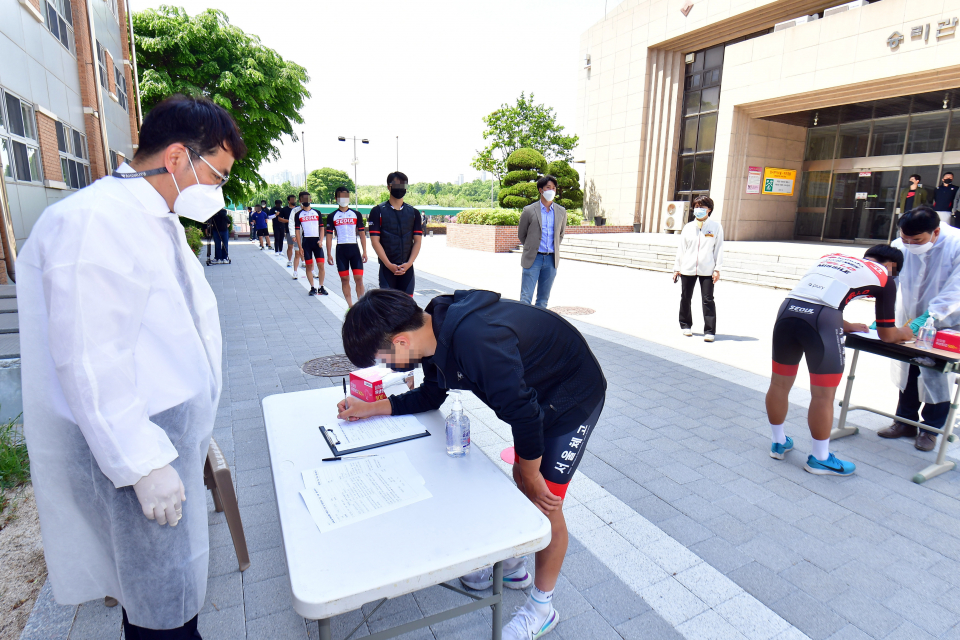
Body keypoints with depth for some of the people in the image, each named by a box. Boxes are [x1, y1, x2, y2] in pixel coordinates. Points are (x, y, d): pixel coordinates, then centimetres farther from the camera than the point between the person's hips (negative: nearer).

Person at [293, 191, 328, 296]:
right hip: (306, 241, -1)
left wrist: (320, 240, -5)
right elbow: (297, 231, 3)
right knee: (309, 265, 1)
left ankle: (321, 287, 7)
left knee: (321, 265, -4)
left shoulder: (317, 212, 10)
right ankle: (312, 288, 10)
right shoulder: (298, 214, 6)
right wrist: (300, 247, -4)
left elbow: (321, 227, 10)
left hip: (316, 241, 1)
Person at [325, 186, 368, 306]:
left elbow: (362, 233, 7)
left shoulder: (356, 214, 7)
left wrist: (364, 252, 1)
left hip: (354, 248, 0)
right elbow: (329, 235, 4)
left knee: (359, 278, -5)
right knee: (344, 279, 3)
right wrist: (329, 254, -2)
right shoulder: (332, 216, 5)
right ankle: (350, 305, 11)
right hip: (341, 249, 0)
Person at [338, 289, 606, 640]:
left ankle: (541, 608, 24)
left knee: (545, 504, 1)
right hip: (535, 393, 8)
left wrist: (531, 474, -14)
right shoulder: (436, 332, -9)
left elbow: (523, 412, -30)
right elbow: (431, 395, 9)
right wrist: (372, 408, 2)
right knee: (520, 480, 18)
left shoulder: (476, 341, -39)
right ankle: (512, 565, 41)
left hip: (574, 397, -8)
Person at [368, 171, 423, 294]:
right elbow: (375, 240, -5)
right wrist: (389, 265, -13)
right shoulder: (378, 211, 2)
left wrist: (409, 263, -8)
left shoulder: (413, 213, 10)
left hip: (407, 268, 3)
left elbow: (417, 241, 6)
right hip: (387, 267, -3)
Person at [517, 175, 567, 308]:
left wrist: (554, 249, 15)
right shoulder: (529, 210, -2)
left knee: (544, 299, 9)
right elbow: (521, 235, 8)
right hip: (533, 259, -3)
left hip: (551, 259, 3)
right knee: (526, 298, -6)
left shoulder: (561, 212, 7)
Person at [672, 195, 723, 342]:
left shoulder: (715, 227, 3)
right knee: (685, 298, 10)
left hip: (707, 270, -2)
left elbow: (718, 249, 2)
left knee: (708, 300, -5)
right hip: (687, 269, 3)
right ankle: (686, 325, 28)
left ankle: (710, 331, -2)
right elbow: (681, 248, 11)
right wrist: (677, 268, 8)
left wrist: (717, 269, -4)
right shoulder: (688, 227, 9)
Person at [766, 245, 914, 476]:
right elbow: (887, 334, 24)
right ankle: (819, 459, 24)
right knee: (823, 396, 9)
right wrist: (904, 333, 46)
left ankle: (779, 443, 35)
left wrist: (848, 327, 53)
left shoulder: (832, 257, 31)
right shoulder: (884, 277, 18)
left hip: (788, 309, 5)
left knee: (779, 384, 18)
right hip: (823, 320, -5)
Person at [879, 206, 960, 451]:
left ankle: (931, 428, 19)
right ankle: (905, 421, 25)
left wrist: (927, 317, -34)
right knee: (907, 370, 10)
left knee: (939, 375, 3)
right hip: (910, 319, 3)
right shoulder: (900, 246, -14)